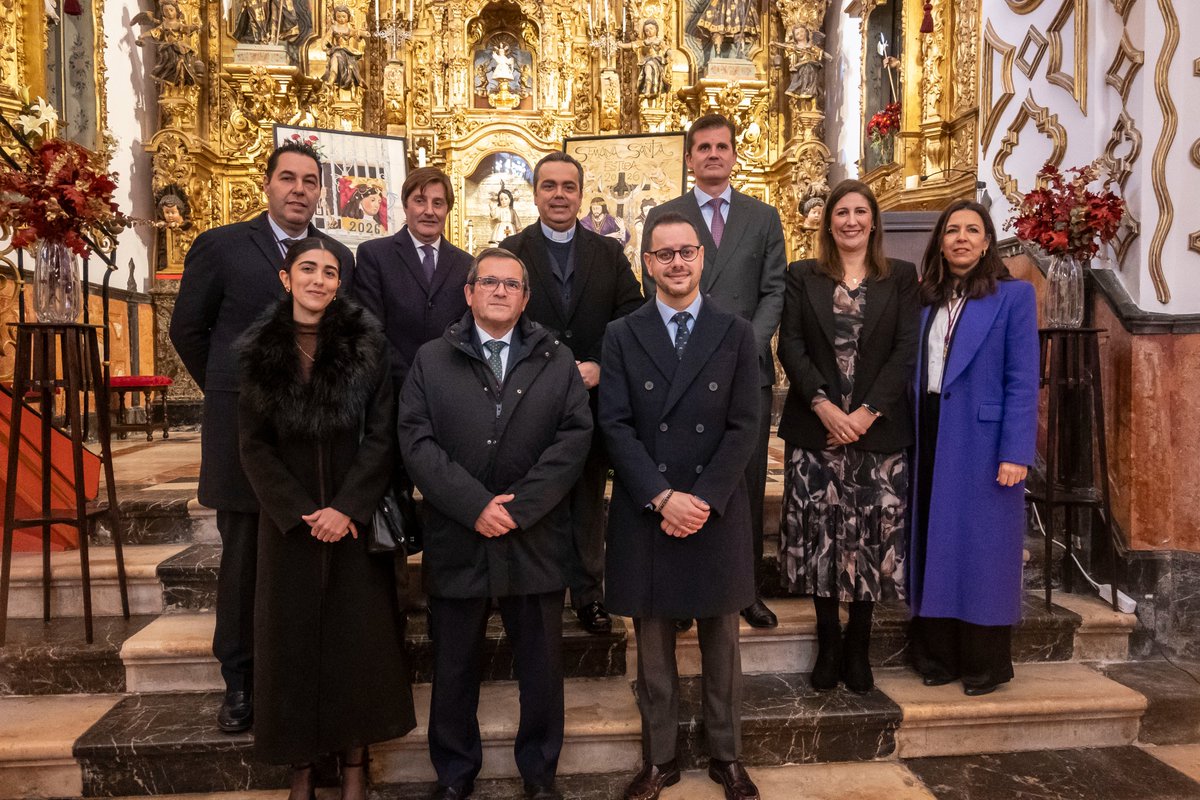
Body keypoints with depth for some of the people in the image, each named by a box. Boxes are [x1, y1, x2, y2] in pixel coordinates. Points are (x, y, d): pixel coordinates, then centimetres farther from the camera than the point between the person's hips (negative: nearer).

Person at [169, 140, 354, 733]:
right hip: (242, 427, -2)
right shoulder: (220, 246, 1)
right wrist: (226, 391, 8)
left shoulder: (340, 256, 8)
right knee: (243, 557, 7)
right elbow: (187, 329, 7)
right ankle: (239, 680, 22)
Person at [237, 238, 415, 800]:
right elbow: (254, 444, 0)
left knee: (357, 630, 6)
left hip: (354, 516, -1)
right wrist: (301, 512, -10)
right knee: (293, 632, 8)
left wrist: (347, 508, -15)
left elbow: (381, 436, -6)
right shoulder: (260, 352, 1)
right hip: (287, 519, 1)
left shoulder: (368, 345, -3)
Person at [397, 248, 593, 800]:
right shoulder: (431, 361, 6)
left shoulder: (556, 360, 6)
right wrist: (476, 506, -15)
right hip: (456, 541, 0)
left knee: (542, 666, 12)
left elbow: (574, 437, -4)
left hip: (536, 541, 1)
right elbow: (416, 442, -5)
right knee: (455, 667, 13)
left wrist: (519, 507, -14)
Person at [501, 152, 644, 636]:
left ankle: (588, 594, 25)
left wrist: (599, 366, -14)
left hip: (594, 397, 2)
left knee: (589, 501, 12)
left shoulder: (609, 253, 8)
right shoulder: (511, 252, 2)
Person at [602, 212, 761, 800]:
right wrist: (662, 497, -14)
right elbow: (616, 425, -4)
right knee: (653, 645, 11)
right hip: (645, 512, 0)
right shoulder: (623, 336, 3)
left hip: (717, 512, 0)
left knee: (721, 641, 13)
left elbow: (744, 426, -3)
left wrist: (703, 499, -13)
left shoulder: (736, 333, 3)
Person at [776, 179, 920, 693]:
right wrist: (823, 406, -13)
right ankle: (828, 645, 18)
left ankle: (859, 648, 18)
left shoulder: (900, 278, 8)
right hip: (816, 426, 0)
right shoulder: (802, 278, 9)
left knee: (872, 536, 3)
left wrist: (868, 411, -12)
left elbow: (906, 350, -1)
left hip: (878, 428, 0)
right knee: (819, 534, 3)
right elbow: (790, 346, -1)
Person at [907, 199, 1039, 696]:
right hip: (931, 438, 5)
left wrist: (1016, 453, -15)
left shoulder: (1013, 295, -2)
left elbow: (1022, 381, -7)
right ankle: (939, 655, 22)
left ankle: (987, 664, 18)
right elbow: (915, 373, 9)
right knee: (935, 545, 9)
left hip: (982, 439, -4)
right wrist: (911, 440, 0)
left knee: (982, 548, 3)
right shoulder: (927, 299, 11)